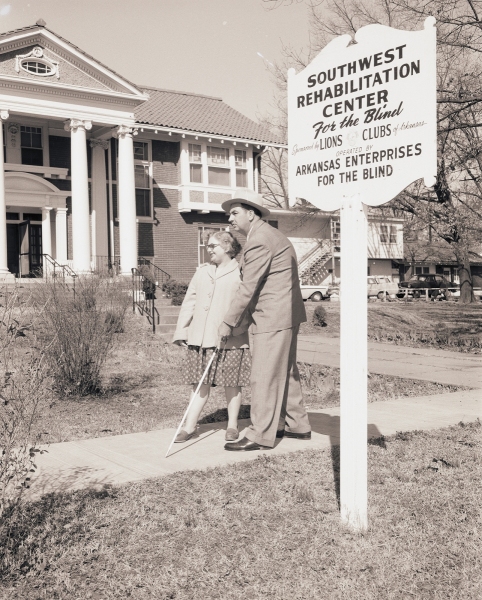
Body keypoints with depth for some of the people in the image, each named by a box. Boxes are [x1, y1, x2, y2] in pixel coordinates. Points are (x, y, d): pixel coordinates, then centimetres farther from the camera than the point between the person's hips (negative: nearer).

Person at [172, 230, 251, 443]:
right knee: (200, 383, 7)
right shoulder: (202, 272, 16)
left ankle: (232, 425, 20)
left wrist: (229, 327, -18)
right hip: (200, 338, 4)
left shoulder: (241, 273, -1)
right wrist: (181, 331, 9)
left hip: (230, 340, -4)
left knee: (231, 383, 6)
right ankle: (189, 426, 13)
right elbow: (189, 302, 15)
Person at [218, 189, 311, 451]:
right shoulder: (269, 235, 18)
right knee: (285, 372, 17)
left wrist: (228, 322, -10)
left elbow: (247, 289, -17)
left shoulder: (259, 241, -16)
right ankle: (297, 425, 26)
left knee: (264, 376, -6)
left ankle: (259, 435, -1)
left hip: (273, 319, -11)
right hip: (284, 316, 11)